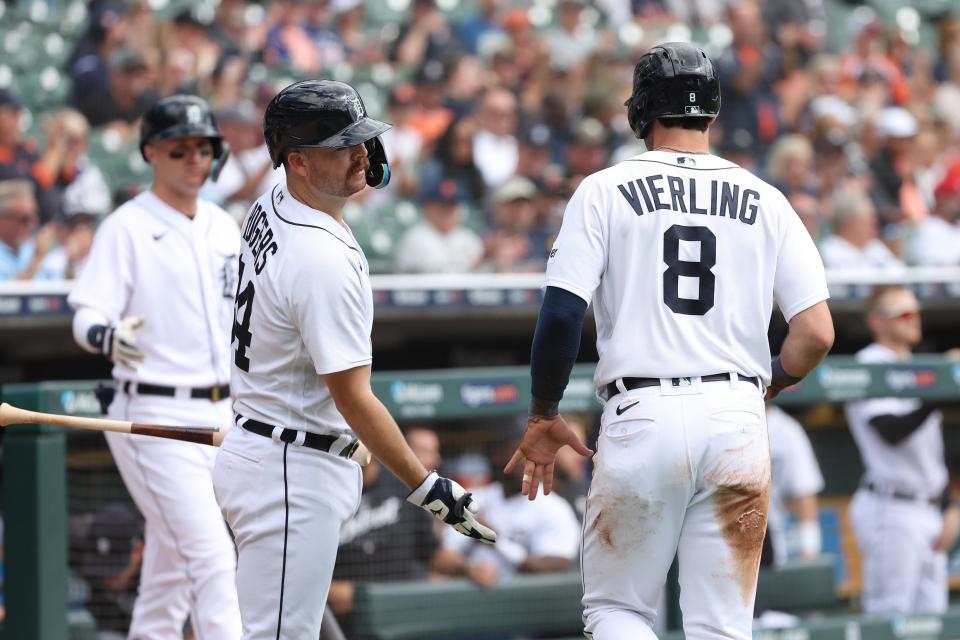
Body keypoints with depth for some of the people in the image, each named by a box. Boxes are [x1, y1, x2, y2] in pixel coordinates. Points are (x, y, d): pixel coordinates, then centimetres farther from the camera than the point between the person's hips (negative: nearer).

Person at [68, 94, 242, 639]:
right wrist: (109, 337, -37)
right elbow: (87, 317, -15)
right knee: (210, 558, -15)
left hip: (219, 415, 7)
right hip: (156, 418, -7)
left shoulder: (223, 227, 14)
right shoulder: (126, 228, -7)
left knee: (172, 573, 10)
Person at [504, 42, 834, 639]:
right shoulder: (765, 201, 8)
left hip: (642, 416, -2)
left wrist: (543, 416, 6)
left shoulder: (605, 191, 1)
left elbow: (562, 315, -7)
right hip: (737, 421, 2)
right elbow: (817, 333, 1)